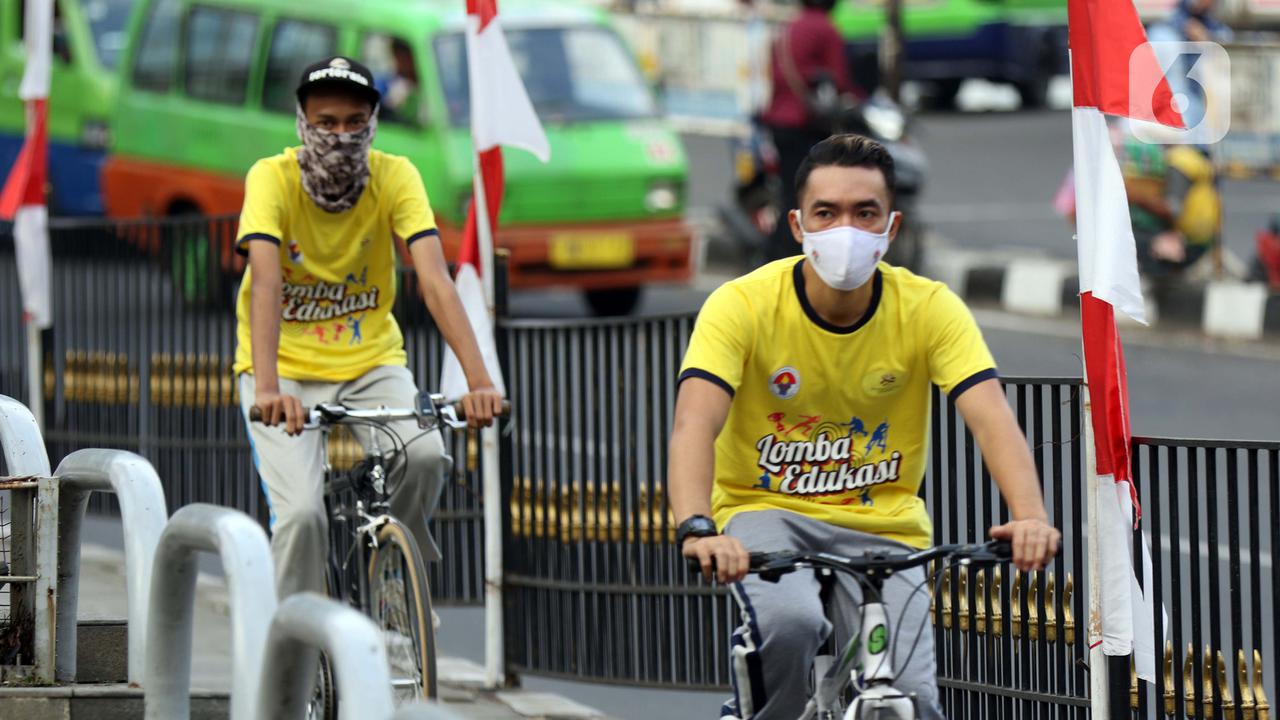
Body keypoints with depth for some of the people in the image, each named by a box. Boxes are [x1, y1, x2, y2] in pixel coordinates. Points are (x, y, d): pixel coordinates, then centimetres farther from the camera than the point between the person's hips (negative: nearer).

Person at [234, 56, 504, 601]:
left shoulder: (396, 177, -13)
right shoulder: (272, 178, -17)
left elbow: (434, 279, -23)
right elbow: (265, 281, -32)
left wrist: (478, 379, -37)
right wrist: (267, 386, -47)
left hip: (370, 359, 2)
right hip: (287, 368, -2)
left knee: (425, 455, -27)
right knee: (301, 515, -21)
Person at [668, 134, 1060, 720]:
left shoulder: (929, 308, -11)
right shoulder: (742, 305, -16)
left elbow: (992, 419, -22)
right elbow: (695, 424, -29)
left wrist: (1030, 516, -42)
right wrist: (696, 529, -48)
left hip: (883, 524, 2)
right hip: (767, 512, -2)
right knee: (788, 621, -34)